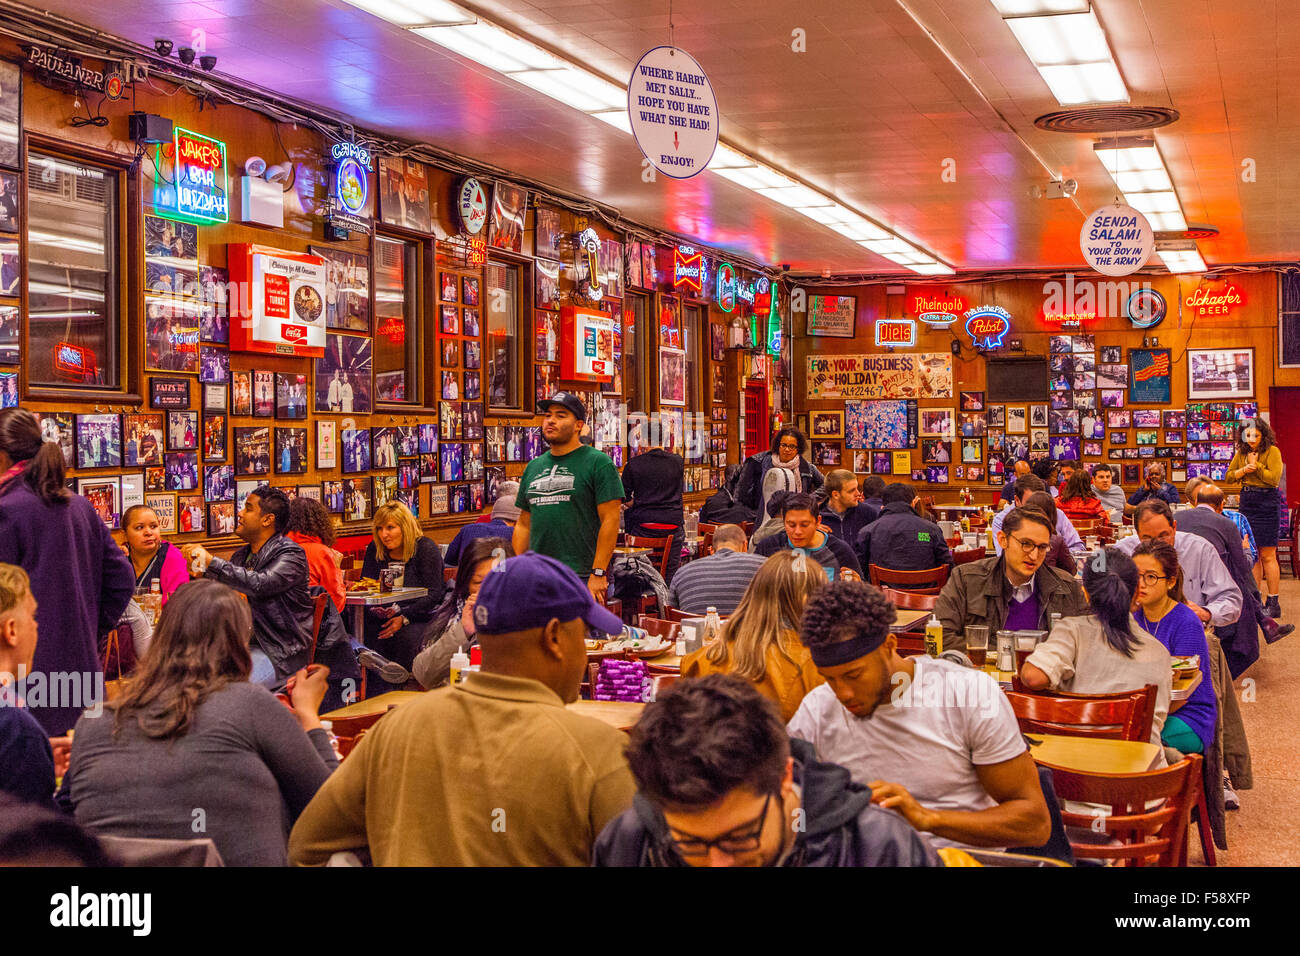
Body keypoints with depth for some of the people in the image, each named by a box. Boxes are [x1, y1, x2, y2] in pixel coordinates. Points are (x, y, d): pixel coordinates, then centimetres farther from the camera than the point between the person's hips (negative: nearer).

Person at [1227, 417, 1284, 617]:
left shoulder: (1272, 451, -8)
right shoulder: (1241, 452, 10)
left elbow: (1274, 478, -17)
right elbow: (1229, 476, 9)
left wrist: (1255, 465, -10)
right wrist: (1245, 469, -8)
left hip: (1267, 503, -6)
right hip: (1247, 502, 6)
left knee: (1267, 556, -5)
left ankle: (1273, 601, 0)